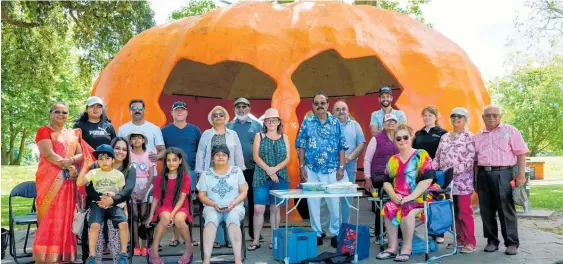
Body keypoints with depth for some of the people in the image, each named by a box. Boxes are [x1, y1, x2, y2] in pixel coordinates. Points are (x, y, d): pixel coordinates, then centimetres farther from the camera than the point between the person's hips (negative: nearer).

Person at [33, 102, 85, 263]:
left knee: (65, 217, 3)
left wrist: (71, 161, -13)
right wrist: (68, 167, -15)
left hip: (68, 181, 5)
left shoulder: (73, 134, 19)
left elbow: (81, 155, 9)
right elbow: (48, 154, -10)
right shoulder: (44, 131, 3)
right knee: (49, 217, -7)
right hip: (50, 179, -5)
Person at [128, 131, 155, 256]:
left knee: (143, 215, -5)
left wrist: (143, 193, -8)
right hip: (132, 187, 0)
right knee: (135, 215, -3)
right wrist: (132, 193, -9)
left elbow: (151, 176, 0)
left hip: (145, 186, 0)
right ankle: (136, 245, 0)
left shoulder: (149, 155, 4)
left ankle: (144, 245, 0)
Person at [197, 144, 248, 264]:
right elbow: (201, 195, 7)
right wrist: (214, 205, -12)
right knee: (211, 220, -35)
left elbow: (244, 192, 6)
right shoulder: (206, 174, 9)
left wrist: (233, 204, -12)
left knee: (233, 219, -36)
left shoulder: (237, 171, 9)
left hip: (234, 206, 0)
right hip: (212, 207, 1)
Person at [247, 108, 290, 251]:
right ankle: (256, 240, 3)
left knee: (275, 209, 7)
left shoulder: (284, 137, 9)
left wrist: (275, 169, -14)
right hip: (262, 177, -1)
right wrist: (268, 170, -16)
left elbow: (288, 158, 2)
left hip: (280, 177, 1)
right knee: (258, 209, -6)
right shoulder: (259, 136, 6)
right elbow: (256, 156, -4)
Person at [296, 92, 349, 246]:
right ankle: (317, 234, 18)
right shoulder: (307, 122, 3)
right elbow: (301, 146, 3)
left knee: (334, 203, 3)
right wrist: (301, 166, -3)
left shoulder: (335, 123, 5)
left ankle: (335, 234, 17)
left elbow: (342, 147, 5)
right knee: (313, 202, 6)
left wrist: (341, 167, -1)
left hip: (332, 170, 0)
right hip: (311, 170, 0)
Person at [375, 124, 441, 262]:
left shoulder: (421, 155, -5)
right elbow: (387, 182, 11)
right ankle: (392, 247, -15)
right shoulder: (393, 160, 12)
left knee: (407, 212, -32)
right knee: (388, 209, -23)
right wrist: (393, 195, -10)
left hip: (421, 197, -5)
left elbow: (427, 179, -15)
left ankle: (407, 248, -17)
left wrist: (410, 197, -20)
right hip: (399, 199, 5)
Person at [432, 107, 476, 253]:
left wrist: (454, 170, -21)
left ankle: (470, 242, 4)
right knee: (453, 211, 9)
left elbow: (469, 160, -11)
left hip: (462, 180, -5)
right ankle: (460, 239, 19)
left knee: (464, 211, -4)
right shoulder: (444, 137, 15)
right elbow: (437, 157, 15)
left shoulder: (469, 137, -3)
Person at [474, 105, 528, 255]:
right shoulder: (478, 136, 16)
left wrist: (521, 174, -10)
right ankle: (492, 241, 17)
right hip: (483, 175, 5)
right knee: (486, 210, 7)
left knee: (506, 210, -3)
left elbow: (521, 153, -1)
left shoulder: (510, 131, 3)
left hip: (503, 174, -4)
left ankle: (512, 243, 6)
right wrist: (476, 178, 10)